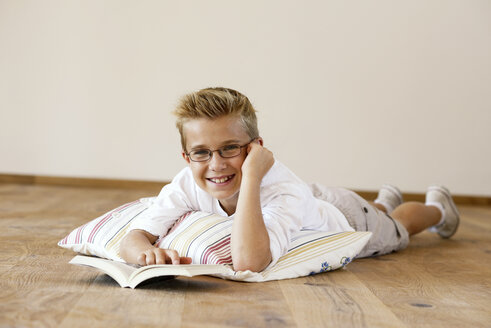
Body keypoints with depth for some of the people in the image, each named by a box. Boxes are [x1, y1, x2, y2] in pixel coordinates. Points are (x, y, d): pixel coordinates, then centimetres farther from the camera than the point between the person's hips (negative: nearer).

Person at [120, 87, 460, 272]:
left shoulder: (284, 190, -52)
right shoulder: (187, 186, -37)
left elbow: (248, 262, -68)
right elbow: (132, 238, -41)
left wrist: (250, 177, -65)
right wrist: (148, 252, -63)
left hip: (346, 217, -5)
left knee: (396, 229, 31)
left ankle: (437, 206, 63)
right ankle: (384, 202, 72)